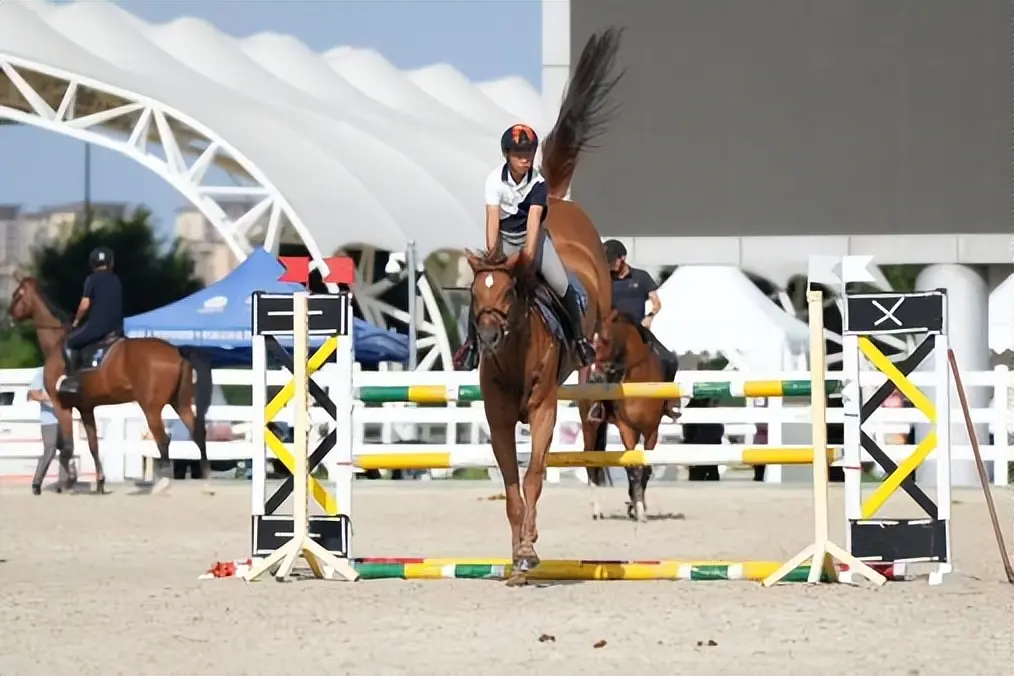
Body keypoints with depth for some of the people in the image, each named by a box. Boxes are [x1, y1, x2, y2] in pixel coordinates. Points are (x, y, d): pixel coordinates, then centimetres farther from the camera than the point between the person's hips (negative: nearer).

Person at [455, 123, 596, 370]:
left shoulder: (538, 182, -21)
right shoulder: (495, 180, -20)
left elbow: (534, 218, -31)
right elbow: (492, 218, -28)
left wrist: (528, 253, -43)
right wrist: (492, 254, -39)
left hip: (533, 236, 0)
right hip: (504, 237, 0)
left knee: (561, 284, -11)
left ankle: (579, 338, 6)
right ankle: (471, 343, 3)